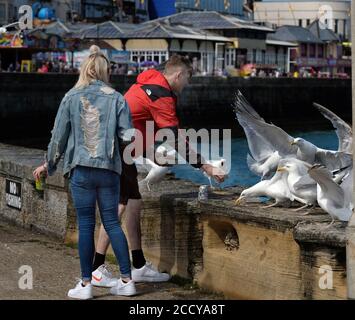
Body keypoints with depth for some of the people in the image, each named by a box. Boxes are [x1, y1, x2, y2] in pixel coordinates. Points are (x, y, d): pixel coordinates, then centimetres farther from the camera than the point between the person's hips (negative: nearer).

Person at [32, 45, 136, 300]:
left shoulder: (71, 97, 1)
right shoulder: (116, 98, 1)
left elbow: (59, 135, 4)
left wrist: (49, 165, 17)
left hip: (81, 169, -1)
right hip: (109, 169, 1)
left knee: (86, 224, 4)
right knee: (112, 223, 8)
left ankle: (86, 284, 8)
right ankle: (127, 281, 8)